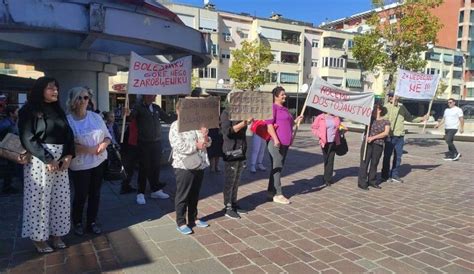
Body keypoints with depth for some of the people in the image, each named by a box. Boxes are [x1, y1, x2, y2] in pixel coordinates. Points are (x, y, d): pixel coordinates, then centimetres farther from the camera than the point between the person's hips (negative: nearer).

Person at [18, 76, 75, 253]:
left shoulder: (58, 111, 13)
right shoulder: (29, 111, -5)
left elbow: (69, 134, 9)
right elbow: (28, 139, -12)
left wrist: (68, 155, -7)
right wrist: (47, 159, -17)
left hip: (61, 159, 6)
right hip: (39, 160, -5)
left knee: (60, 198, 8)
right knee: (39, 199, 2)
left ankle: (56, 235, 21)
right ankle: (39, 238, 17)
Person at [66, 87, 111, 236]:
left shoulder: (96, 116, 3)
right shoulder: (68, 120, -10)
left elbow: (108, 136, 8)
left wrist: (104, 144, -14)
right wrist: (89, 149, -22)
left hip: (99, 161, 4)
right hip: (80, 164, -4)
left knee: (95, 193, 12)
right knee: (81, 195, 6)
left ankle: (92, 222, 28)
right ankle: (77, 222, 29)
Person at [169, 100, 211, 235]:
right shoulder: (176, 126, -9)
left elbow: (207, 143, 13)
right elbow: (178, 146, -21)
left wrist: (205, 137, -10)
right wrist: (196, 146, -17)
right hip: (184, 166, -7)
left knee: (194, 195, 17)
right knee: (182, 196, 4)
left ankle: (193, 218, 31)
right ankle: (181, 223, 16)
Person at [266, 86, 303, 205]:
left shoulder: (284, 109, 20)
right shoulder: (273, 107, -7)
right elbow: (269, 124, -16)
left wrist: (295, 121, 14)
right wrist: (275, 139, -23)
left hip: (284, 142, 9)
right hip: (276, 142, -9)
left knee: (278, 167, 12)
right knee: (277, 167, -6)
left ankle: (271, 191, 20)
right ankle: (277, 194, 0)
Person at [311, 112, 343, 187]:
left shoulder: (336, 118, 4)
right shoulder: (320, 118, -6)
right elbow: (314, 128, 0)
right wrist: (319, 135, -11)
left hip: (333, 142, 2)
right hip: (324, 142, -2)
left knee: (330, 160, 1)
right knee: (326, 160, 7)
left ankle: (327, 179, 9)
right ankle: (327, 177, 22)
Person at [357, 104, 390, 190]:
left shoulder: (386, 122, 5)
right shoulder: (370, 119, 7)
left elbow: (386, 133, -7)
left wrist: (373, 137, -13)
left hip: (378, 145, 1)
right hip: (367, 143, -1)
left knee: (374, 163, 10)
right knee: (364, 162, -2)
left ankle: (372, 181, 25)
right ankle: (362, 183, 3)